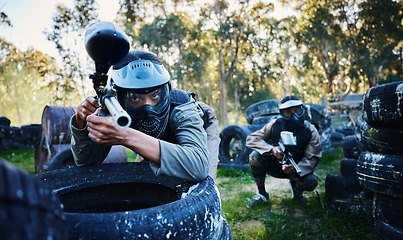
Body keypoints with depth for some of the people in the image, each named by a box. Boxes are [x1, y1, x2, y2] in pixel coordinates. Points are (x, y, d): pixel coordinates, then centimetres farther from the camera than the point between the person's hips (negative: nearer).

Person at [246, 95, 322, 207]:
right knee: (255, 156, -27)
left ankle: (296, 189, 9)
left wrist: (294, 169, -37)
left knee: (311, 181, -32)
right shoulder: (275, 125, -14)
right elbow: (251, 139, -15)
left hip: (297, 169, 0)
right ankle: (262, 194, -6)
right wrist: (271, 149, -32)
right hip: (275, 166, 1)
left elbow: (312, 159, -17)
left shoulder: (310, 131, -15)